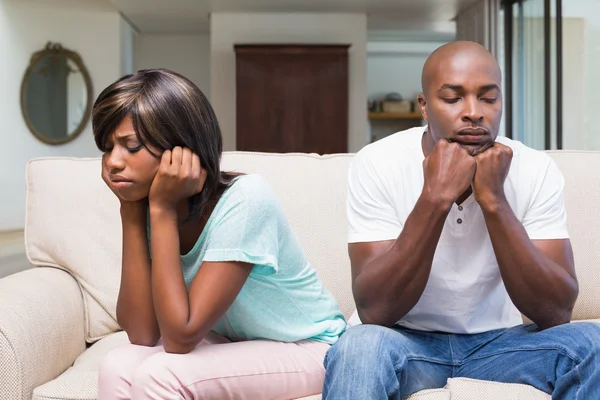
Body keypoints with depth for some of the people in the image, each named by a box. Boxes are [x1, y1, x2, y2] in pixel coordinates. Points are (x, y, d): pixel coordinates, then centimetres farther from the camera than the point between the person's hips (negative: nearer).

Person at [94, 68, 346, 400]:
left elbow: (180, 337, -28)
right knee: (119, 368, -20)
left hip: (306, 347, -5)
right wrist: (131, 210, -20)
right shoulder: (152, 203, -9)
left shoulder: (244, 199, -28)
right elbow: (143, 334, -16)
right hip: (230, 344, 5)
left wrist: (162, 209, -29)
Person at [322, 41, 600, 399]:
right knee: (359, 348, -35)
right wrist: (434, 198, -34)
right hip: (407, 340, -3)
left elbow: (557, 313, -19)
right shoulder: (377, 165, -17)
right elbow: (374, 311, -24)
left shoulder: (536, 170, -12)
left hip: (498, 339, 3)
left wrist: (494, 200, -29)